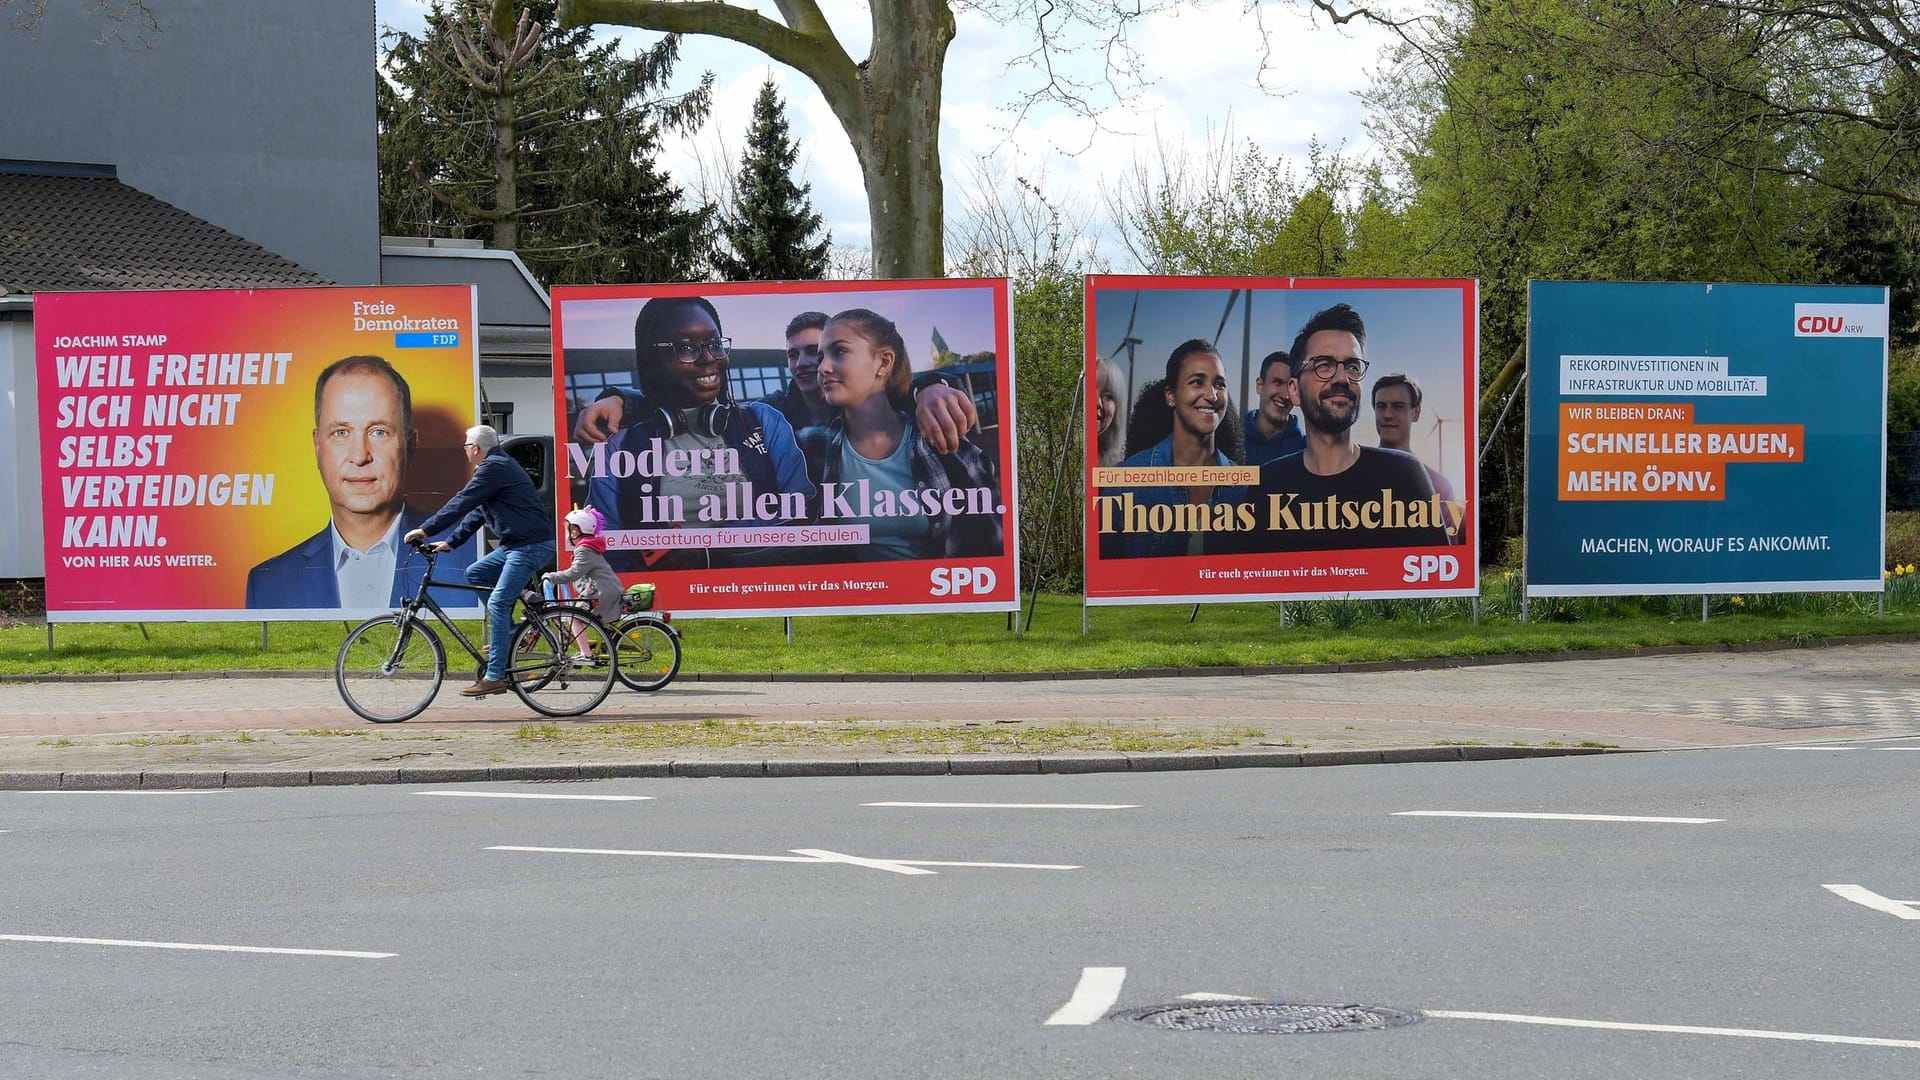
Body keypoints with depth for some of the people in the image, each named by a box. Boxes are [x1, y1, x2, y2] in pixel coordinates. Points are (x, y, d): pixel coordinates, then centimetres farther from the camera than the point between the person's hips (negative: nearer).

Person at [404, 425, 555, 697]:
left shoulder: (494, 467, -12)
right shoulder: (498, 466, 21)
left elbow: (461, 503, -18)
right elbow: (477, 512, 23)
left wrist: (425, 530, -15)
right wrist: (450, 542, 17)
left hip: (531, 546, -10)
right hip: (517, 544, 10)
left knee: (498, 603, -13)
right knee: (475, 573, 14)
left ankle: (495, 676, -15)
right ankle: (508, 634, 14)